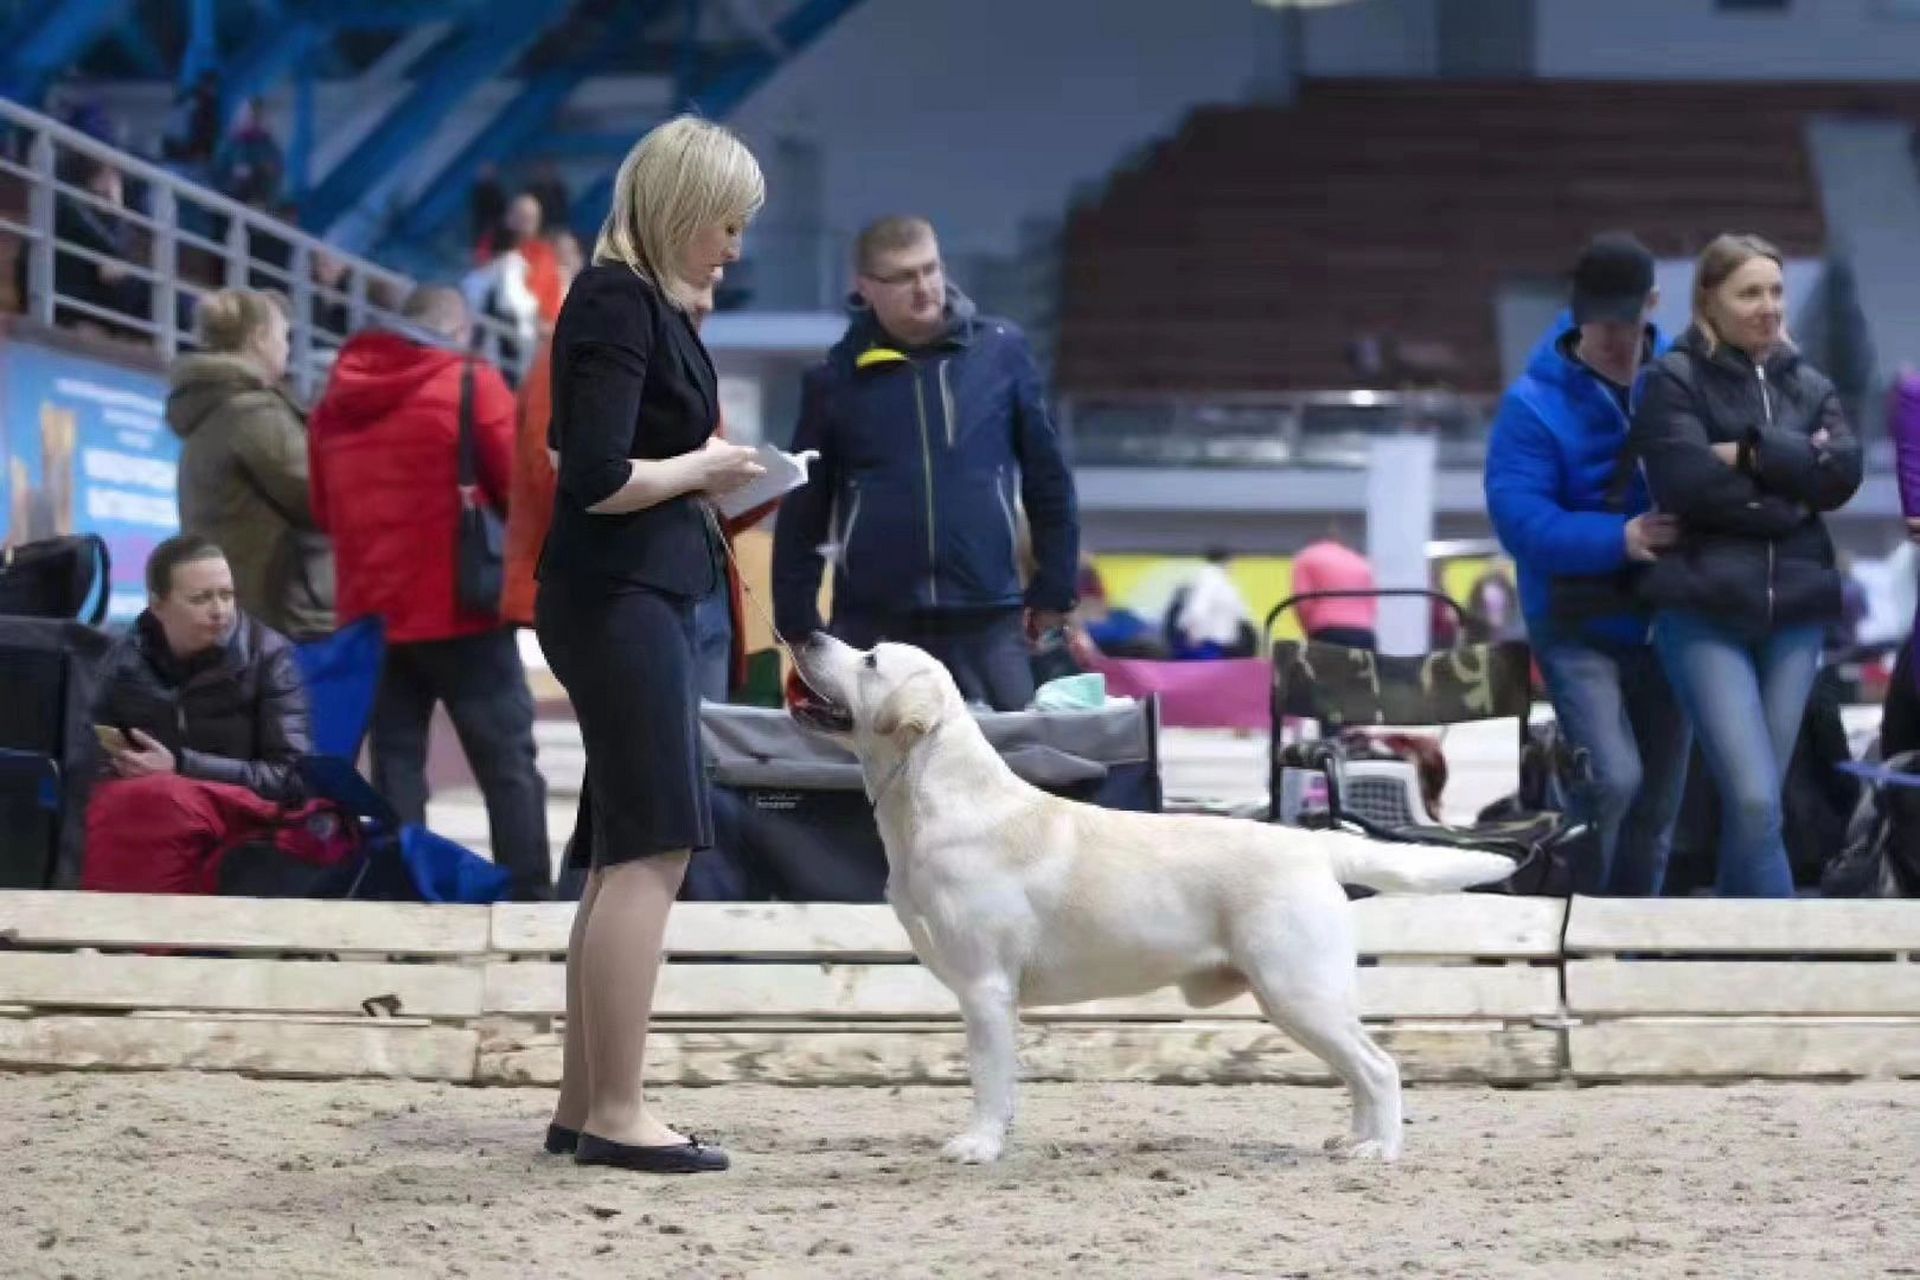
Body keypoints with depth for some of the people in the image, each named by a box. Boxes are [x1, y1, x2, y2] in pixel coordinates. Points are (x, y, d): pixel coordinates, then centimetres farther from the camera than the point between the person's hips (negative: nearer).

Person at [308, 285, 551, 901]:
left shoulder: (335, 396, 11)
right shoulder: (470, 383, -5)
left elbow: (323, 509, 15)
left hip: (370, 615, 5)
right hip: (461, 611, -5)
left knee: (396, 770, 7)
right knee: (509, 769, 1)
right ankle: (530, 902, -3)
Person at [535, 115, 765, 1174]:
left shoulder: (645, 302, 15)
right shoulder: (615, 303, -14)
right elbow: (597, 478, -23)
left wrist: (706, 485, 7)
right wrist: (705, 470, -9)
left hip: (639, 600, 10)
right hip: (615, 601, -10)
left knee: (625, 857, 11)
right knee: (650, 850, -9)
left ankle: (584, 1107, 15)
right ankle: (617, 1115, -6)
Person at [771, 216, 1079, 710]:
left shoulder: (1001, 352, 2)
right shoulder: (836, 379, 3)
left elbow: (1047, 477, 8)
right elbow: (803, 511, 7)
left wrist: (1055, 589, 8)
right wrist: (798, 623, 4)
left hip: (988, 621, 0)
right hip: (872, 623, 0)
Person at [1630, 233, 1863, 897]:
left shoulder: (1810, 385, 16)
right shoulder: (1674, 379, 1)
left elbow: (1845, 471, -1)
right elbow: (1687, 483, -13)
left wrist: (1753, 454, -12)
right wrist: (1792, 492, -6)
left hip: (1795, 612, 5)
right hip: (1704, 611, -5)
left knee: (1754, 803, 6)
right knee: (1755, 801, -14)